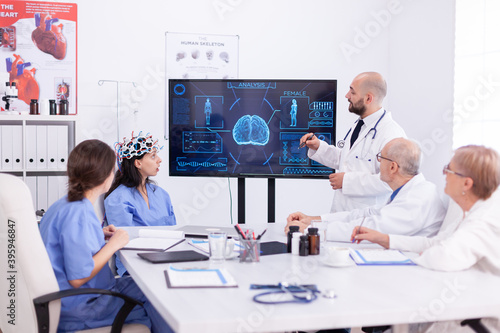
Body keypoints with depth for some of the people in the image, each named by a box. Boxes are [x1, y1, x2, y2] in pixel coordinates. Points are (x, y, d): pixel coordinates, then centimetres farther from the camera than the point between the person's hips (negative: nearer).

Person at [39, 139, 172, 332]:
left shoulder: (66, 205, 6)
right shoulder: (78, 214, -25)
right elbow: (78, 278, -26)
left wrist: (98, 236, 8)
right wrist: (112, 245, -16)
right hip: (78, 308, -10)